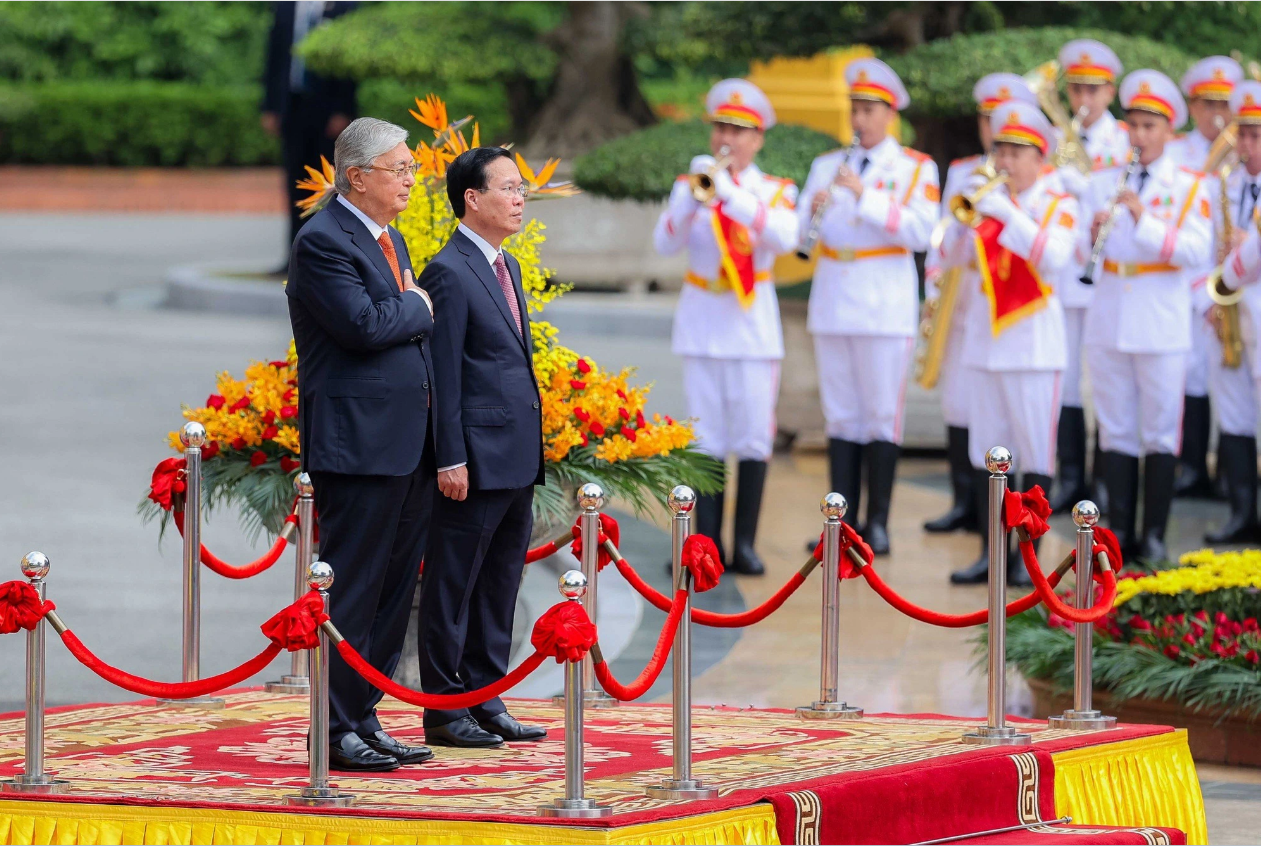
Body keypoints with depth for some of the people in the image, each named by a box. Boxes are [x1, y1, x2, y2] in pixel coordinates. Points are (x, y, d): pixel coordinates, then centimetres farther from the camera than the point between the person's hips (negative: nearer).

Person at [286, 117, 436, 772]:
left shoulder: (389, 239, 18)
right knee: (350, 593, -5)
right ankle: (336, 731, -1)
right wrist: (418, 307, -5)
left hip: (407, 447, 9)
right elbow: (365, 325, -22)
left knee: (393, 589, 11)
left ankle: (364, 719, 18)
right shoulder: (323, 242, -12)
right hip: (357, 445, -9)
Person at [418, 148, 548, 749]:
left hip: (517, 461, 9)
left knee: (498, 587, 12)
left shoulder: (507, 267, 16)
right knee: (452, 588, -1)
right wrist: (451, 460, -17)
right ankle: (445, 712, 3)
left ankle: (486, 702, 19)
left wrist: (532, 450, 18)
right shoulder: (449, 272, -12)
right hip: (476, 461, -9)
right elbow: (442, 376, -14)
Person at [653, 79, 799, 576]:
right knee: (705, 436, -2)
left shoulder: (775, 191, 5)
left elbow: (785, 237, -17)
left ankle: (745, 542, 2)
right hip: (703, 323, 1)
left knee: (753, 436, -3)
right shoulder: (690, 186, 7)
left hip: (752, 324, -1)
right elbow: (665, 244, -8)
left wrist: (731, 195, -25)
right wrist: (694, 197, -23)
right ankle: (707, 542, 1)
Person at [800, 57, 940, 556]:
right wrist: (812, 211, -16)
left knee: (882, 416, -4)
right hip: (833, 303, 4)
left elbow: (920, 233, -12)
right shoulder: (827, 166, 13)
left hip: (885, 304, -4)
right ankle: (844, 522, 7)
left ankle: (878, 525, 0)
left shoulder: (916, 169, 3)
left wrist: (866, 195, -18)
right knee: (841, 417, 4)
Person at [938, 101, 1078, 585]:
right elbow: (953, 257, 4)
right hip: (985, 340, 4)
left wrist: (1007, 215, -24)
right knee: (986, 453, 6)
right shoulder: (988, 200, 10)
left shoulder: (1058, 204, -1)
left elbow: (1055, 258, -19)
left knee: (1036, 454, -3)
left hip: (1033, 342, -4)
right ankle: (990, 553, 13)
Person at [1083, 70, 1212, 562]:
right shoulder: (1103, 183, 10)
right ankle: (1119, 531, 11)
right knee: (1116, 431, 6)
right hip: (1108, 319, 3)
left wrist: (1144, 219, -19)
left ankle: (1155, 536, 4)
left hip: (1161, 326, -3)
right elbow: (1078, 251, 6)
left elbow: (1196, 250, -11)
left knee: (1160, 433, -1)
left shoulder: (1188, 188, 2)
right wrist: (1093, 231, -15)